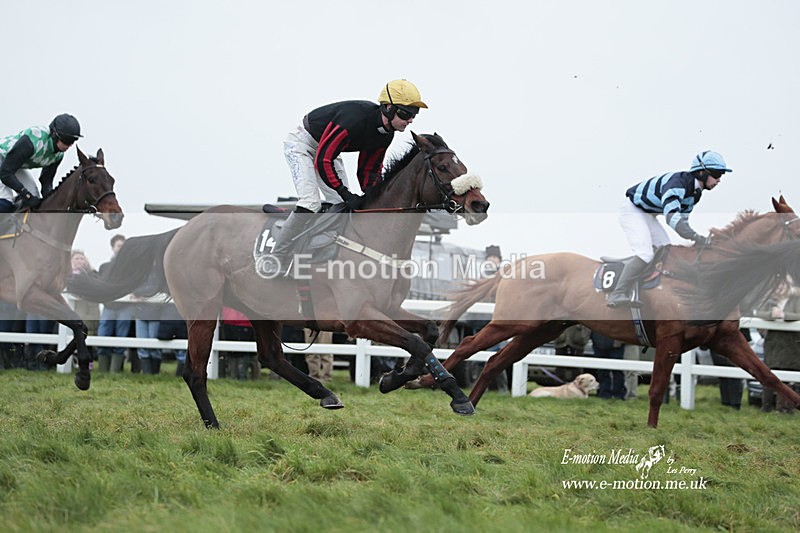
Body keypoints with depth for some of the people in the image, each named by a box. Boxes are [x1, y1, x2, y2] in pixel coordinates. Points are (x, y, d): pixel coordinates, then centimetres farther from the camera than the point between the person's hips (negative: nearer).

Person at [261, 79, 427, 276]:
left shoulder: (385, 134, -9)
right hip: (301, 144, -9)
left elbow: (370, 168, 2)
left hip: (327, 150, 9)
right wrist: (346, 194, -30)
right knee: (311, 203, -23)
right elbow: (323, 160, -33)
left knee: (342, 206, 2)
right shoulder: (355, 119, -36)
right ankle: (275, 263, -18)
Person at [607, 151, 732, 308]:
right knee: (646, 254, -26)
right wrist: (698, 239, -48)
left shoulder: (696, 191, 2)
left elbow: (683, 219, 13)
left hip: (648, 216, 11)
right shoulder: (677, 182, -30)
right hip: (632, 211, -11)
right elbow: (672, 217, -43)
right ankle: (617, 296, -32)